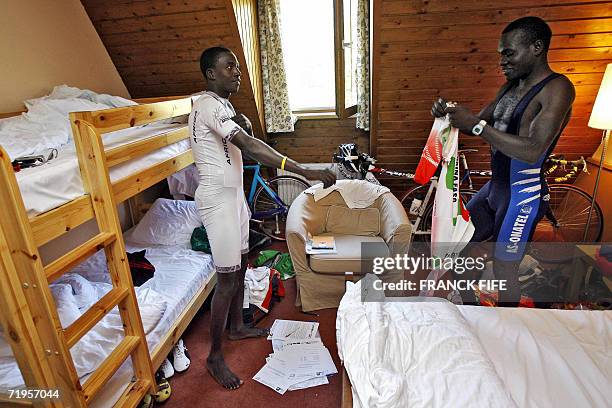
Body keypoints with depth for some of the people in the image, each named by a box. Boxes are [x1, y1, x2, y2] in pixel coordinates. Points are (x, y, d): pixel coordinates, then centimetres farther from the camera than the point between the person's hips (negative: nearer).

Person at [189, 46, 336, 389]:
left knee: (240, 265, 19)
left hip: (234, 193, 10)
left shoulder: (224, 104, 14)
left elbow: (247, 142, 18)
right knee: (228, 277, -4)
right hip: (218, 198, -10)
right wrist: (305, 171, -35)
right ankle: (215, 355, 14)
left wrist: (244, 122, -5)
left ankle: (237, 327, 38)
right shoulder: (209, 105, -19)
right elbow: (250, 147, -31)